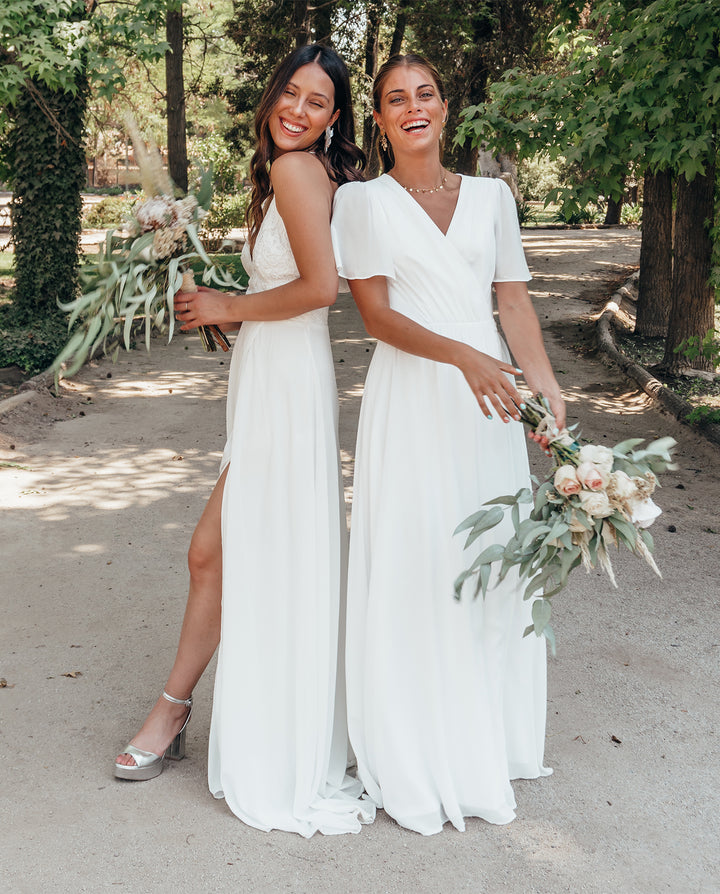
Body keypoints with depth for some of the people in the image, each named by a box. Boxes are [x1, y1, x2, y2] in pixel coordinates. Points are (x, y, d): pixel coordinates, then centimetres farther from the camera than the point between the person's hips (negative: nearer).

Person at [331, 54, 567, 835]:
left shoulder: (491, 195, 13)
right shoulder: (363, 201, 4)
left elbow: (514, 302, 10)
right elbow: (375, 312, -5)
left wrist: (548, 388, -3)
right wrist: (462, 356, -19)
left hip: (489, 397, 3)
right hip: (410, 402, -3)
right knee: (414, 571, -1)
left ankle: (489, 745, 24)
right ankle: (417, 763, 13)